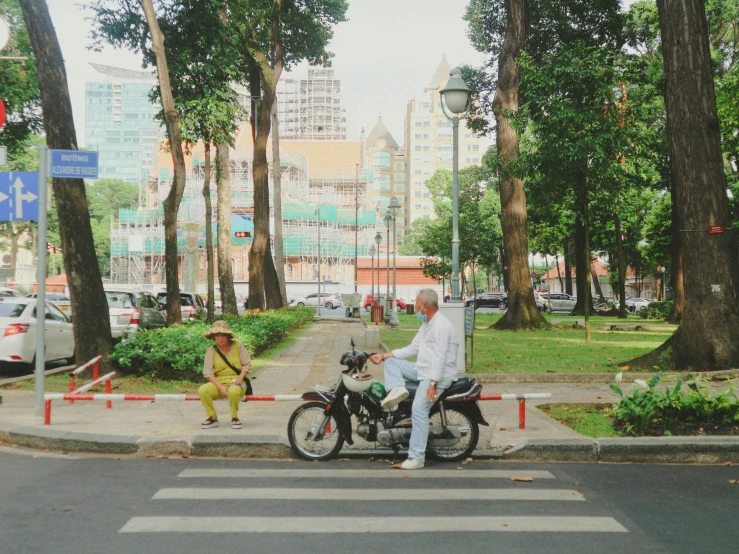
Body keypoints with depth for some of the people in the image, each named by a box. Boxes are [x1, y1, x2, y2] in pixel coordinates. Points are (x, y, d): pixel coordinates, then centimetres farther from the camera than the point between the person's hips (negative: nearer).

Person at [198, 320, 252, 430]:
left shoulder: (238, 346, 2)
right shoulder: (211, 350, 1)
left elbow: (247, 364, 5)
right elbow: (208, 372, -4)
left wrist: (240, 378, -13)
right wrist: (220, 387, -17)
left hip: (235, 382, -2)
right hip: (218, 382, 2)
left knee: (233, 391, -38)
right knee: (202, 390, -28)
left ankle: (234, 418, -9)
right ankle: (213, 418, -8)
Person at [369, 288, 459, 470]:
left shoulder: (441, 325, -16)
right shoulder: (427, 324, 16)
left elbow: (440, 358, -24)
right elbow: (412, 348, 19)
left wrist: (432, 384, -31)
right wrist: (384, 356, 13)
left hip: (439, 375, -10)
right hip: (422, 371, 10)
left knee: (419, 410, -21)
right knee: (391, 362, 7)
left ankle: (416, 458, -19)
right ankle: (398, 389, -19)